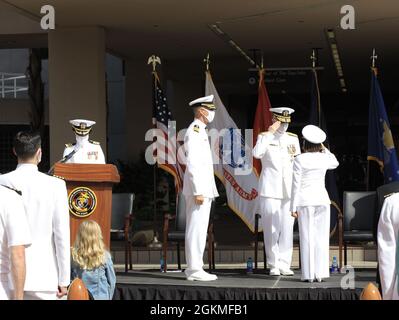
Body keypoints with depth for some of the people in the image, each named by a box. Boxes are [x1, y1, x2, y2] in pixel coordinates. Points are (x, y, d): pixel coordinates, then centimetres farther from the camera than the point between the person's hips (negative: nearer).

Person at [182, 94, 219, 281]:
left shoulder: (201, 132, 19)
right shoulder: (194, 131, -12)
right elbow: (192, 164, -19)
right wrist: (198, 191, -22)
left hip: (204, 189, 10)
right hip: (199, 189, -10)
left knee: (199, 230, 11)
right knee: (196, 229, -8)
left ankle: (195, 269, 14)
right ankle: (194, 270, -6)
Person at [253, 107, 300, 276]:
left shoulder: (293, 138, 12)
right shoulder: (264, 137, 1)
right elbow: (256, 154, -20)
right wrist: (270, 133, -17)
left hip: (289, 190, 3)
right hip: (270, 190, -3)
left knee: (287, 228, 1)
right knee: (272, 229, -2)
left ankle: (284, 265, 6)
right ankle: (274, 265, 5)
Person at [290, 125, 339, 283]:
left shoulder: (300, 159, -7)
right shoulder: (324, 158, 3)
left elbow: (296, 184, -7)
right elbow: (335, 163, 29)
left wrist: (293, 207, -3)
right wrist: (324, 148, 23)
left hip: (305, 201, -3)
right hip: (322, 199, 3)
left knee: (307, 237, 0)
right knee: (321, 237, 6)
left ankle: (308, 274, 0)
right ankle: (321, 273, 6)